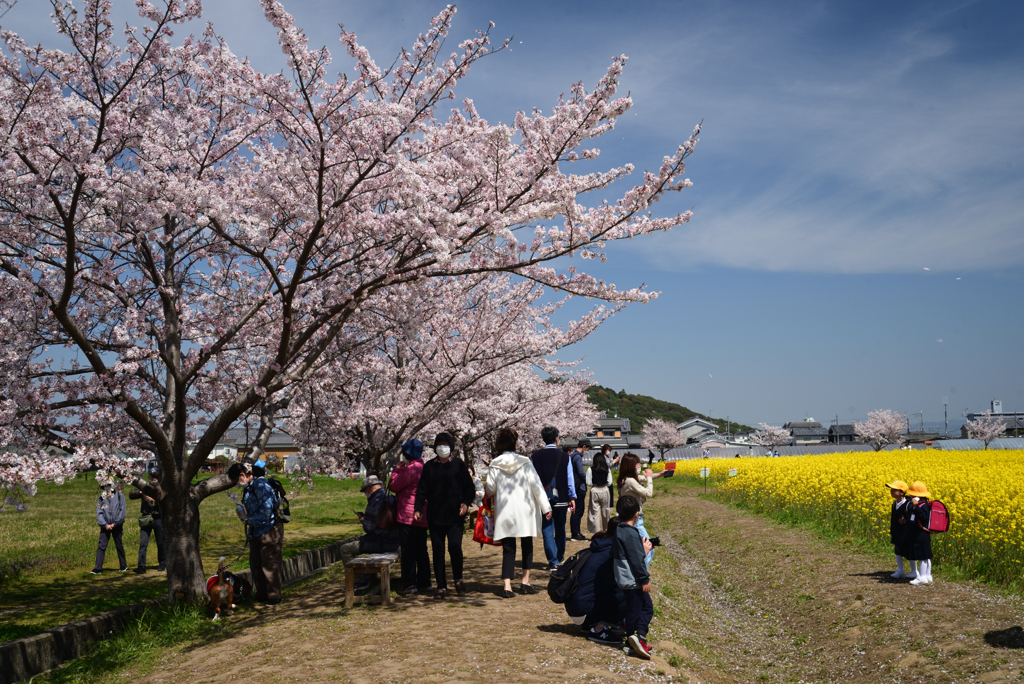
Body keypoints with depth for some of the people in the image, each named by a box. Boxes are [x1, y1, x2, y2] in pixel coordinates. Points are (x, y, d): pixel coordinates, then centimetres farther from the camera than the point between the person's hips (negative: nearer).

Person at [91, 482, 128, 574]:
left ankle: (123, 565, 22)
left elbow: (122, 511, -4)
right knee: (101, 546, -6)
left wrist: (115, 524, -10)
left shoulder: (119, 496, -1)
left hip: (117, 525, -1)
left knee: (119, 546, 8)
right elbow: (99, 513, 1)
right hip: (105, 526, 1)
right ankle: (97, 568, -5)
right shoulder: (101, 498, 5)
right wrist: (105, 524, -10)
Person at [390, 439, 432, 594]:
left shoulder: (408, 469, -16)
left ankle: (409, 584, 0)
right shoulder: (423, 468, 10)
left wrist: (397, 469, 4)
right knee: (421, 549, 13)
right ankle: (424, 582, 16)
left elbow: (393, 486, -7)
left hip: (408, 516, -8)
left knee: (408, 550, -2)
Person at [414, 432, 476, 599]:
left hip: (455, 516, -2)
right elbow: (422, 489, 12)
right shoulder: (429, 467, 11)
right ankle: (441, 586, 12)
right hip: (435, 516, 2)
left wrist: (466, 503, -10)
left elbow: (469, 487, 7)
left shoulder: (459, 464, 6)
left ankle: (458, 579, 11)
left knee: (455, 547, -13)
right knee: (438, 551, 3)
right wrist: (418, 508, -1)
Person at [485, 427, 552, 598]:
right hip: (525, 512, -1)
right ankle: (525, 582, 14)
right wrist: (546, 507, -2)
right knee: (527, 546, 16)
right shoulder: (525, 462, -3)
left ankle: (507, 587, -6)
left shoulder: (494, 465, -2)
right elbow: (536, 485, -5)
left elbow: (490, 489, 0)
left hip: (504, 513, 1)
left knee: (508, 550, 3)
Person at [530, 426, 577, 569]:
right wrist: (572, 498, 8)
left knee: (547, 530, 1)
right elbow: (570, 479, 1)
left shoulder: (535, 456, -1)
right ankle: (560, 557, 32)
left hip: (543, 499, -1)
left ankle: (553, 561, -3)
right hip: (561, 499, 1)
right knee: (560, 529, 18)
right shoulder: (564, 456, -2)